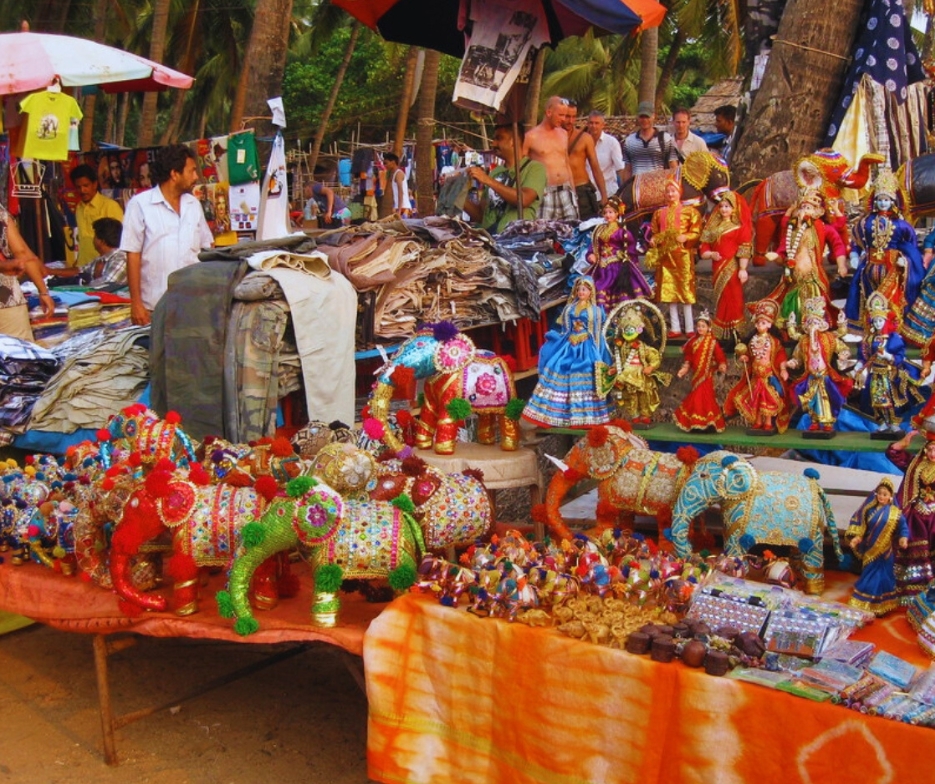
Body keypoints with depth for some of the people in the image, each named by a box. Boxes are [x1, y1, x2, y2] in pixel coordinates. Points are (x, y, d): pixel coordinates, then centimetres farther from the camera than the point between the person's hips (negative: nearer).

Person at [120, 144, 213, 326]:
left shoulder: (194, 204, 13)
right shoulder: (140, 204, -2)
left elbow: (208, 249, 18)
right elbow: (133, 255, -4)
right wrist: (136, 303, -8)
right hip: (155, 307, -4)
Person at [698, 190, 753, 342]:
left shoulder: (740, 227, -1)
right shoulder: (714, 226, 16)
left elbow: (745, 250, -8)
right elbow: (704, 246, 11)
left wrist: (743, 269, -17)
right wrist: (711, 254, -11)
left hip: (732, 269, -6)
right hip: (717, 269, 6)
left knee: (732, 300, -6)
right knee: (720, 300, 11)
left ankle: (733, 332, -2)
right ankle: (720, 332, 17)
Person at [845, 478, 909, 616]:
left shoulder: (895, 512, -3)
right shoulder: (870, 510, 1)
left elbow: (903, 528, -6)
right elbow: (860, 525, 3)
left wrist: (903, 539, -24)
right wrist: (856, 537, -11)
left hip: (886, 551, -2)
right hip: (870, 550, 2)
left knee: (883, 577, 3)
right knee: (869, 577, 7)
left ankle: (881, 606, 15)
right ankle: (865, 604, 17)